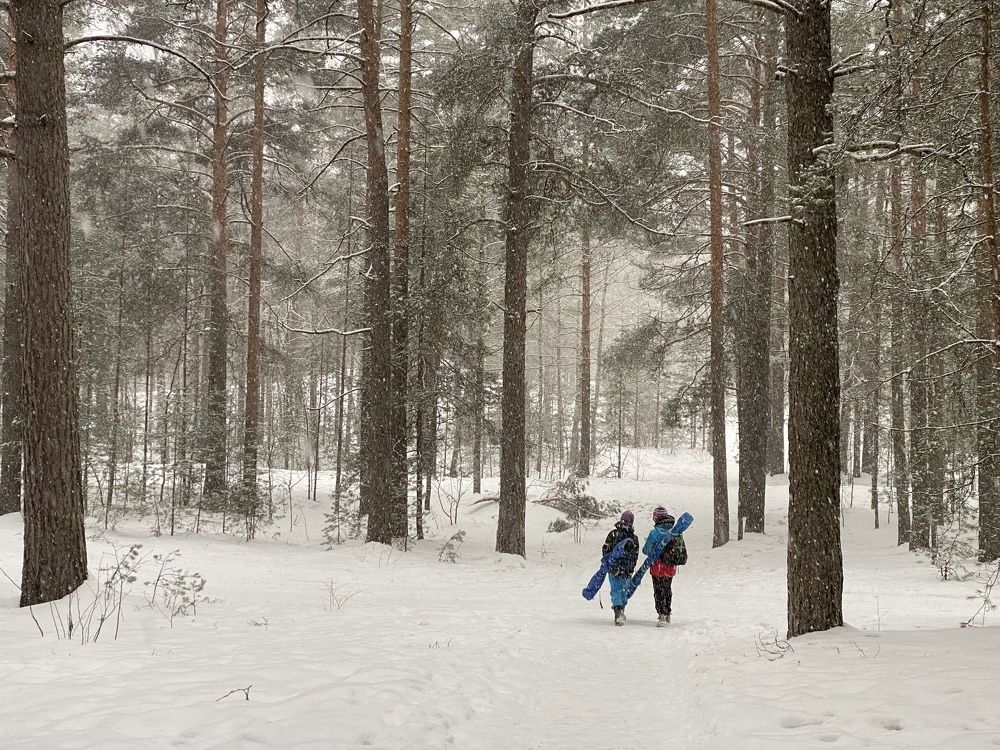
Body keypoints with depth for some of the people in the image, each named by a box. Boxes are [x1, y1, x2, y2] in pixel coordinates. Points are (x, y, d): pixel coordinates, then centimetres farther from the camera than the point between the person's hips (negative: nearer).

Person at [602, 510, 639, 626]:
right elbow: (635, 556, 4)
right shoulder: (634, 538, -1)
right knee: (624, 591, 17)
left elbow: (605, 550, -4)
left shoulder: (613, 534, -8)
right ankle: (621, 611, 24)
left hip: (613, 569, -2)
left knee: (615, 591, 0)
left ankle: (618, 613, -17)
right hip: (626, 572, 2)